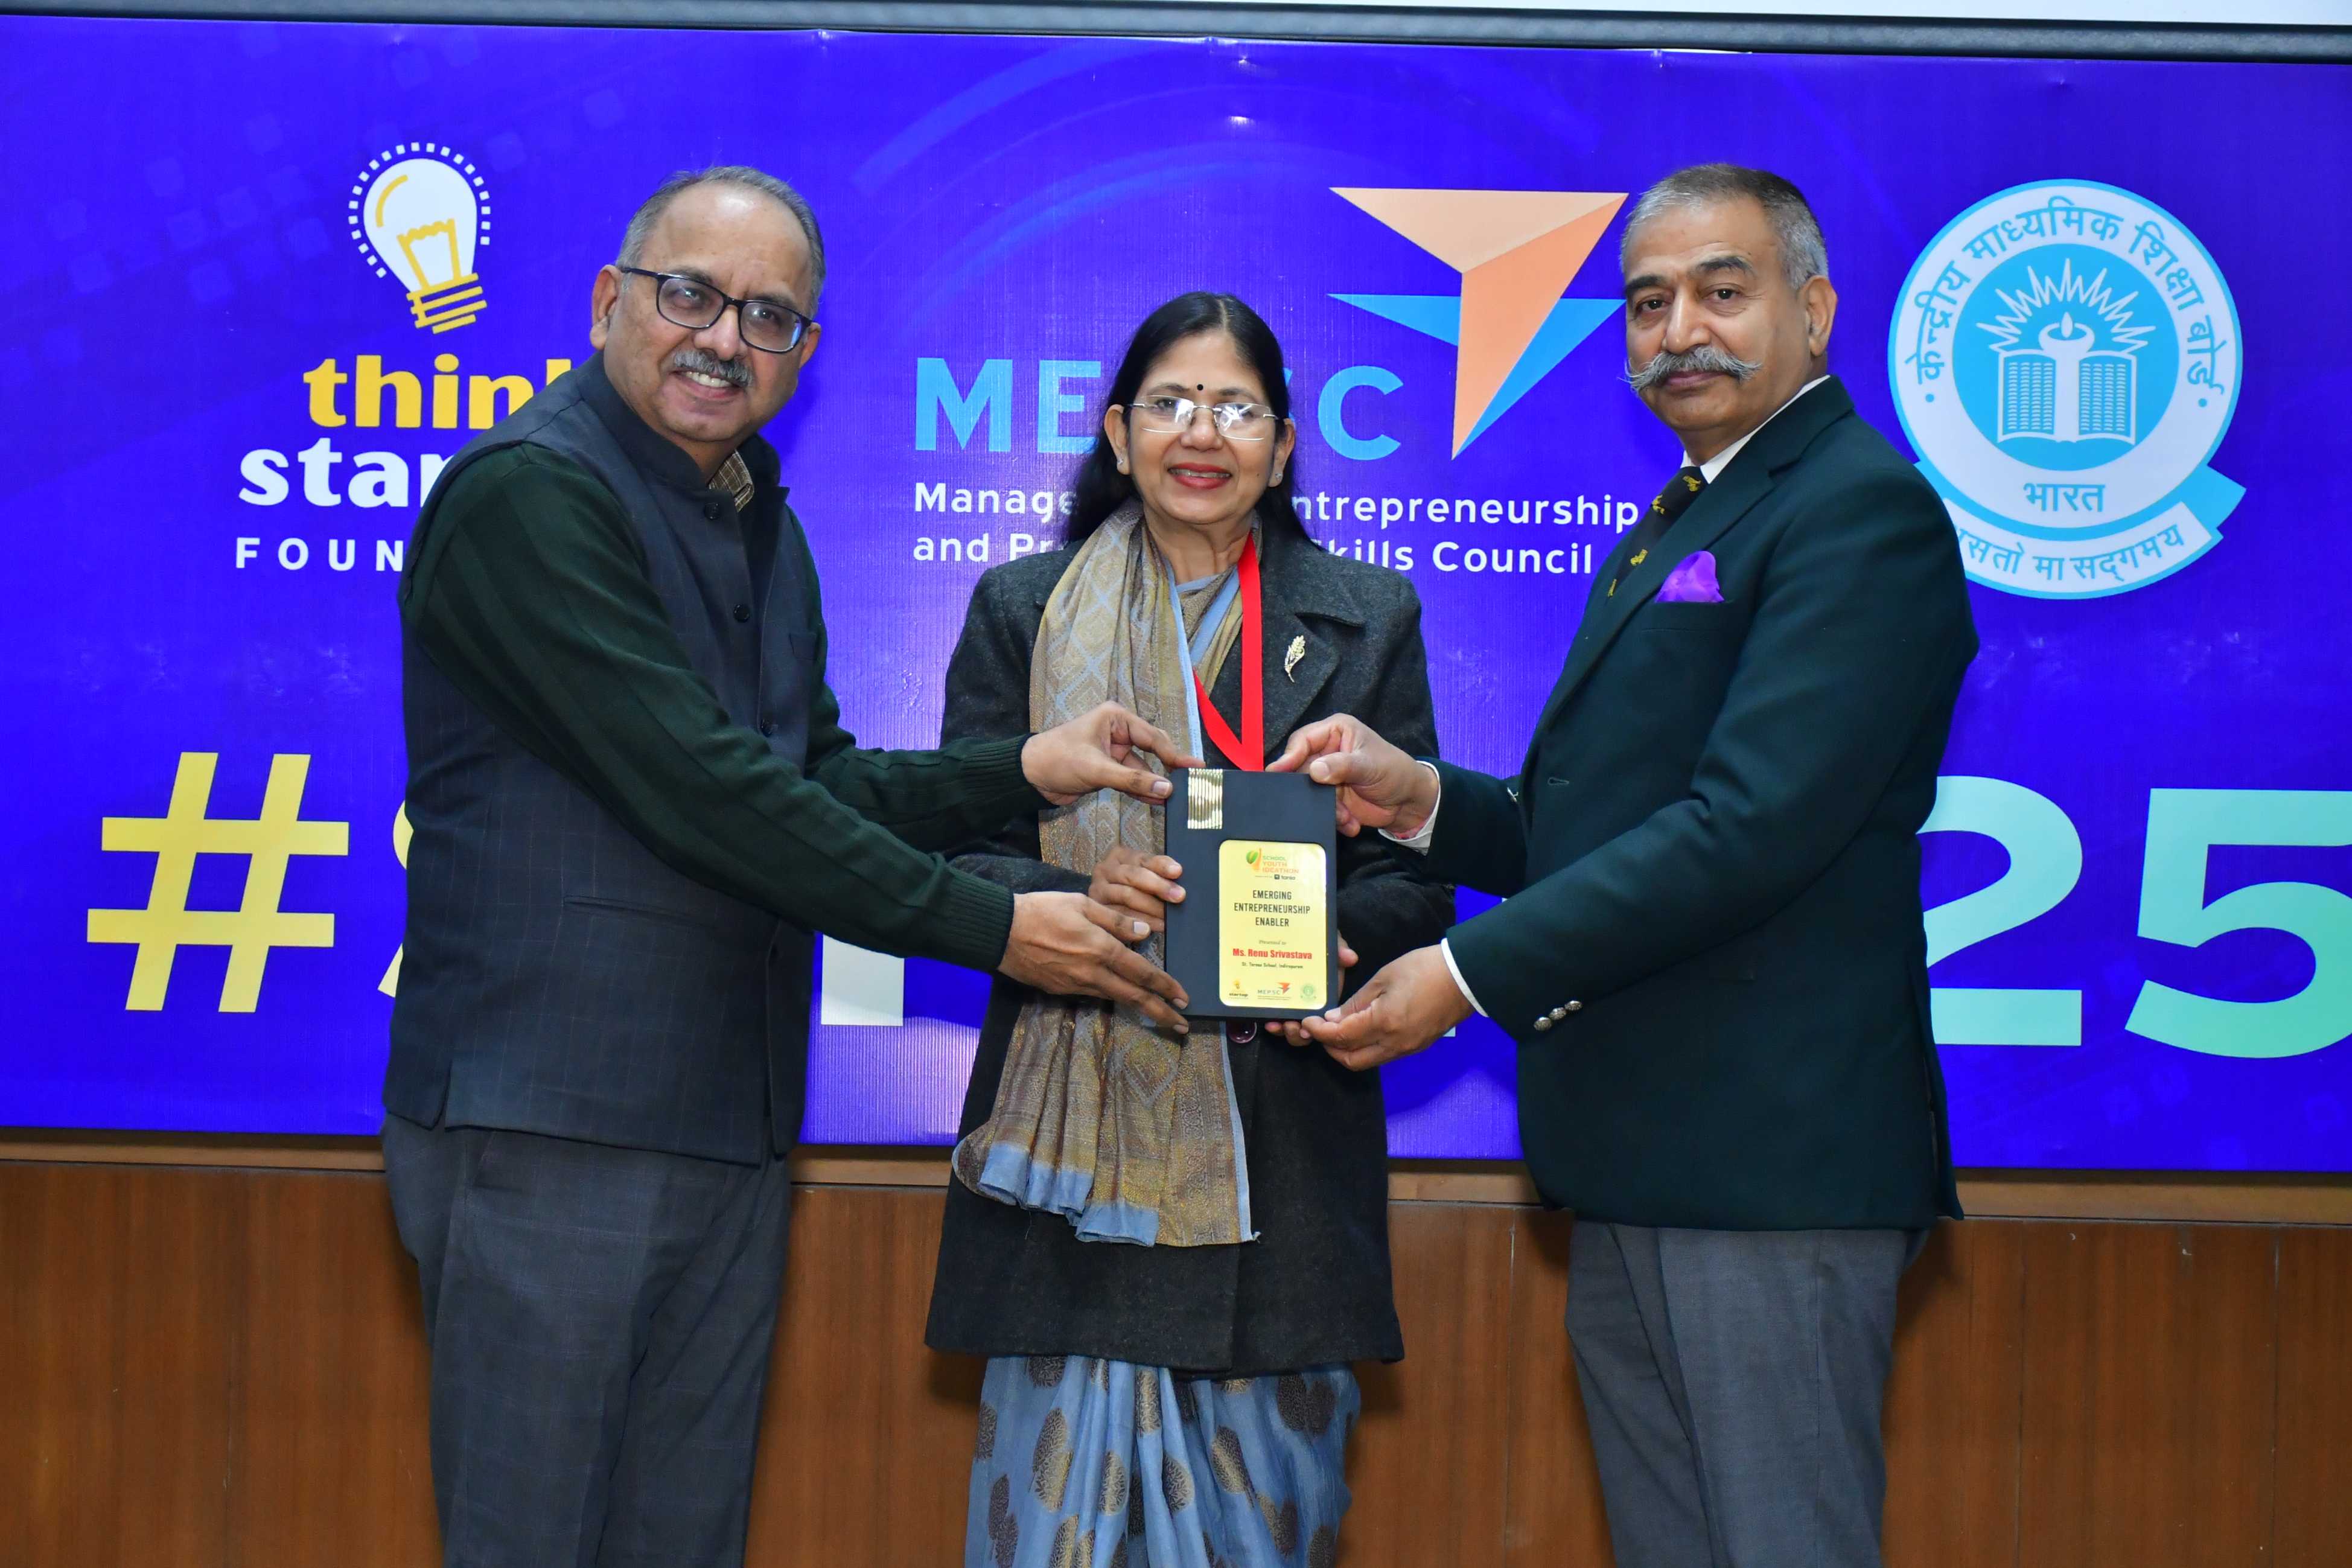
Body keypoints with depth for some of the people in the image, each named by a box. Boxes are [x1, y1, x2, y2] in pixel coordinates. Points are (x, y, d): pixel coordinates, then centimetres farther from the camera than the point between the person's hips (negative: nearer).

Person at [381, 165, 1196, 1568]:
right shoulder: (529, 492, -12)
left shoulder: (762, 529, 18)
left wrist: (1025, 769, 3)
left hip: (731, 1126, 8)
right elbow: (703, 791, -18)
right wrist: (993, 929, -15)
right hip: (551, 1122, -8)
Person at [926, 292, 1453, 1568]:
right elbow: (957, 857, 5)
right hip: (1079, 1126, -1)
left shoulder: (1366, 617, 12)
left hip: (1285, 1131, 1)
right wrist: (1081, 896, -16)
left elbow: (1418, 875, 8)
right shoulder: (1022, 610, 10)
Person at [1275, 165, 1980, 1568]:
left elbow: (1749, 827, -21)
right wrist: (1423, 798, 2)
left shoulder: (1865, 512, -11)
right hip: (1635, 1172, 10)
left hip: (1772, 1159, -9)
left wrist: (1473, 971, -18)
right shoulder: (1675, 527, 21)